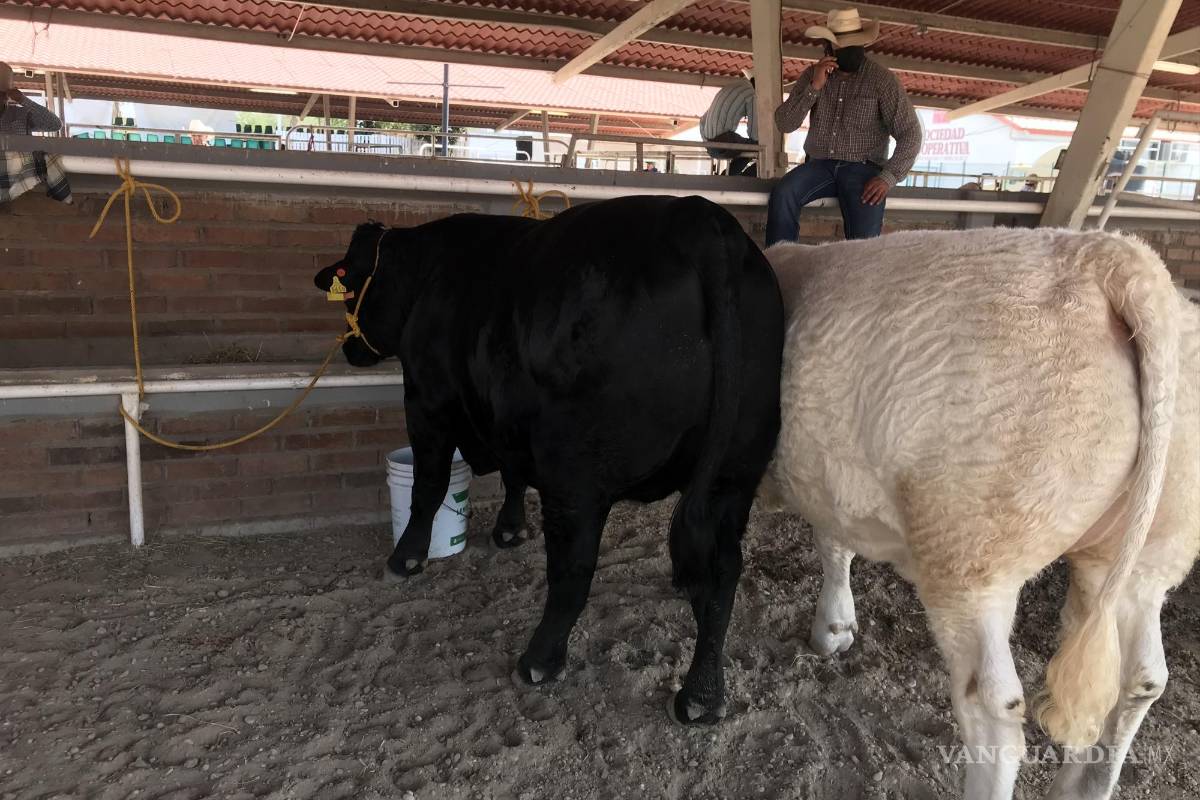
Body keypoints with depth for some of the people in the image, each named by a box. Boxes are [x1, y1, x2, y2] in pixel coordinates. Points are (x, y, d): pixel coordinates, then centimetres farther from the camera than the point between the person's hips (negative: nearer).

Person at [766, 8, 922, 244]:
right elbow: (784, 124, 1)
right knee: (782, 193, -29)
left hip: (863, 168, -2)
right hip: (819, 165, 2)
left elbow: (910, 133, -3)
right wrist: (814, 87, -12)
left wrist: (888, 177, -17)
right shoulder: (813, 74, 8)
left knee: (864, 242, -26)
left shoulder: (881, 79, -1)